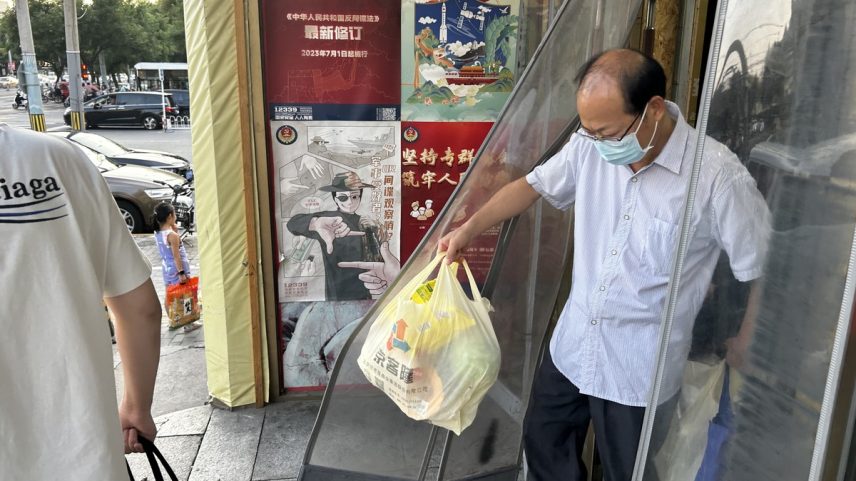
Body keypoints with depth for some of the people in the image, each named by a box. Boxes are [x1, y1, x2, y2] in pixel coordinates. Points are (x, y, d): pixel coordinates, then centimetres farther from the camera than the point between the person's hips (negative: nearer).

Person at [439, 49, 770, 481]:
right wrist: (470, 228, -3)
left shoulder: (717, 177, -23)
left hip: (641, 368, -5)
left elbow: (761, 273, -13)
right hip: (572, 345, 5)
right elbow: (534, 185, 7)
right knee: (543, 444, 24)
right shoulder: (590, 145, -9)